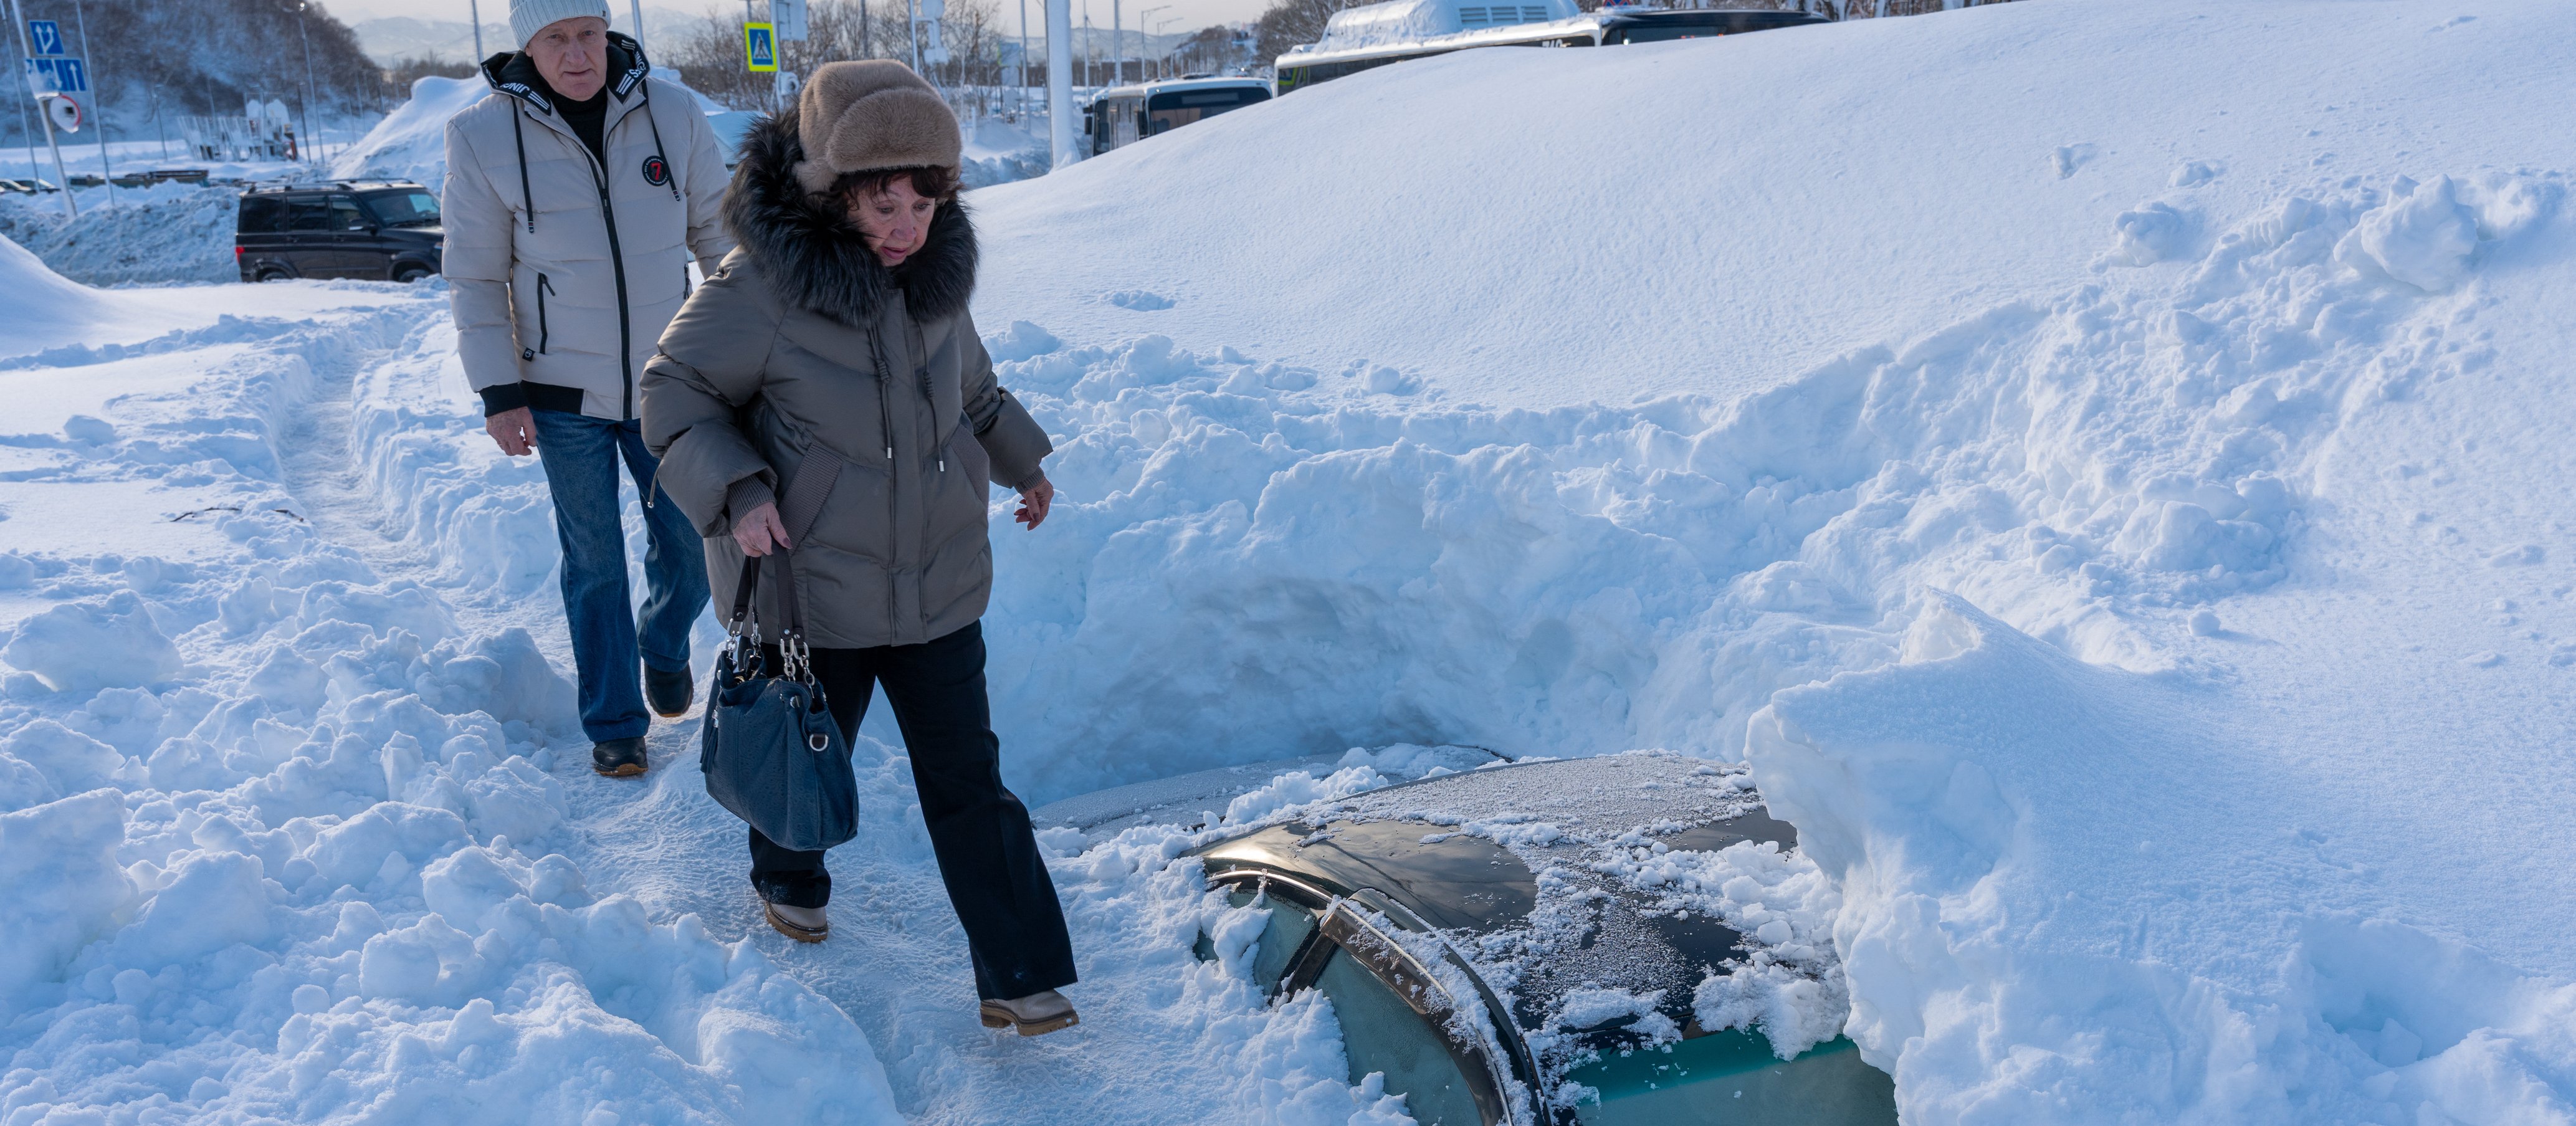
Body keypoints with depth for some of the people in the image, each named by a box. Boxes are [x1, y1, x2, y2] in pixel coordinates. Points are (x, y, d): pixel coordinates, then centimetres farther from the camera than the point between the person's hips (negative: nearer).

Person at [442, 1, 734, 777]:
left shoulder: (673, 113, -6)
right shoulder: (484, 138, -10)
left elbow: (717, 234, 4)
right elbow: (476, 277, -4)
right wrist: (499, 394, -7)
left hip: (666, 383, 2)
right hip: (562, 394, -2)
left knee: (690, 550, 9)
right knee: (594, 563, 7)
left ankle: (664, 647, 41)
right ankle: (613, 724, 23)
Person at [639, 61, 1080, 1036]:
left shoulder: (937, 276, -1)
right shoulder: (760, 289, -19)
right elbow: (674, 393, -8)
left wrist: (1019, 459, 22)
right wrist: (735, 492, -21)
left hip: (938, 584, 4)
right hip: (812, 593, -3)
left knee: (967, 780, 5)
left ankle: (1019, 977, 12)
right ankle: (788, 881, 51)